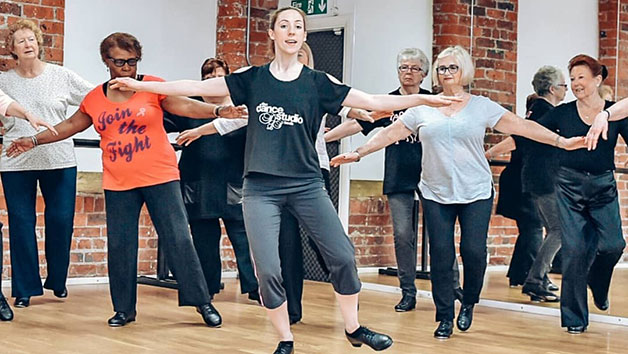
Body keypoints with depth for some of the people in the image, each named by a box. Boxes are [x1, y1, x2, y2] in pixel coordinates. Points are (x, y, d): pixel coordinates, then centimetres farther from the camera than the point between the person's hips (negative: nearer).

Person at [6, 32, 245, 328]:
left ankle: (202, 303, 5)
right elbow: (71, 125, 20)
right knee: (119, 246, 6)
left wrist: (218, 111, -28)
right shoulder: (95, 99, 8)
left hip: (160, 178, -3)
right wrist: (34, 140, 18)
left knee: (178, 240, -4)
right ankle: (124, 309, 20)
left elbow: (185, 106, -12)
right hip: (118, 185, 3)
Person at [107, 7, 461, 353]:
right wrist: (140, 85, 2)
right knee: (267, 270, -5)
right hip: (261, 188, 0)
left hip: (306, 184, 1)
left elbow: (372, 101, -2)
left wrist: (422, 98, -10)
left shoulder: (318, 83, 2)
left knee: (342, 255, -3)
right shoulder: (252, 79, 3)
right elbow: (196, 87, 3)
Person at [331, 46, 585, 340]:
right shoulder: (423, 109, 7)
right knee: (440, 255, -1)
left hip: (476, 194, -1)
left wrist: (561, 141, -9)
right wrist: (358, 153, 3)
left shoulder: (482, 106, 3)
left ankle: (468, 304, 19)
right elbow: (390, 134, 9)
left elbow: (522, 127, -2)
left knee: (474, 251, -8)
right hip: (435, 194, 1)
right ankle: (445, 318, 12)